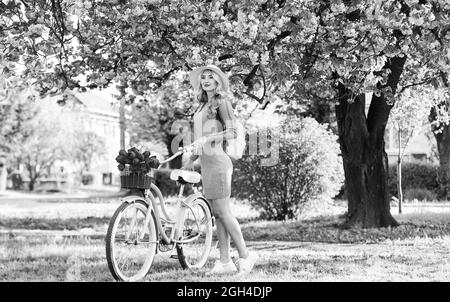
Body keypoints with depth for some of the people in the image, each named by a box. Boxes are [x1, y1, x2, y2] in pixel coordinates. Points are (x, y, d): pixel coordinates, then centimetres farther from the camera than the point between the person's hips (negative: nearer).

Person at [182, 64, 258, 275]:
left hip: (217, 162, -8)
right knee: (217, 214, 7)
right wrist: (191, 160, 27)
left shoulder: (221, 102, -6)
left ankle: (245, 255, 1)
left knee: (223, 212, -8)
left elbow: (232, 132, -15)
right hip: (207, 163, 8)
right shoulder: (204, 105, 19)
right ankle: (225, 262, 10)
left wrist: (207, 138, -24)